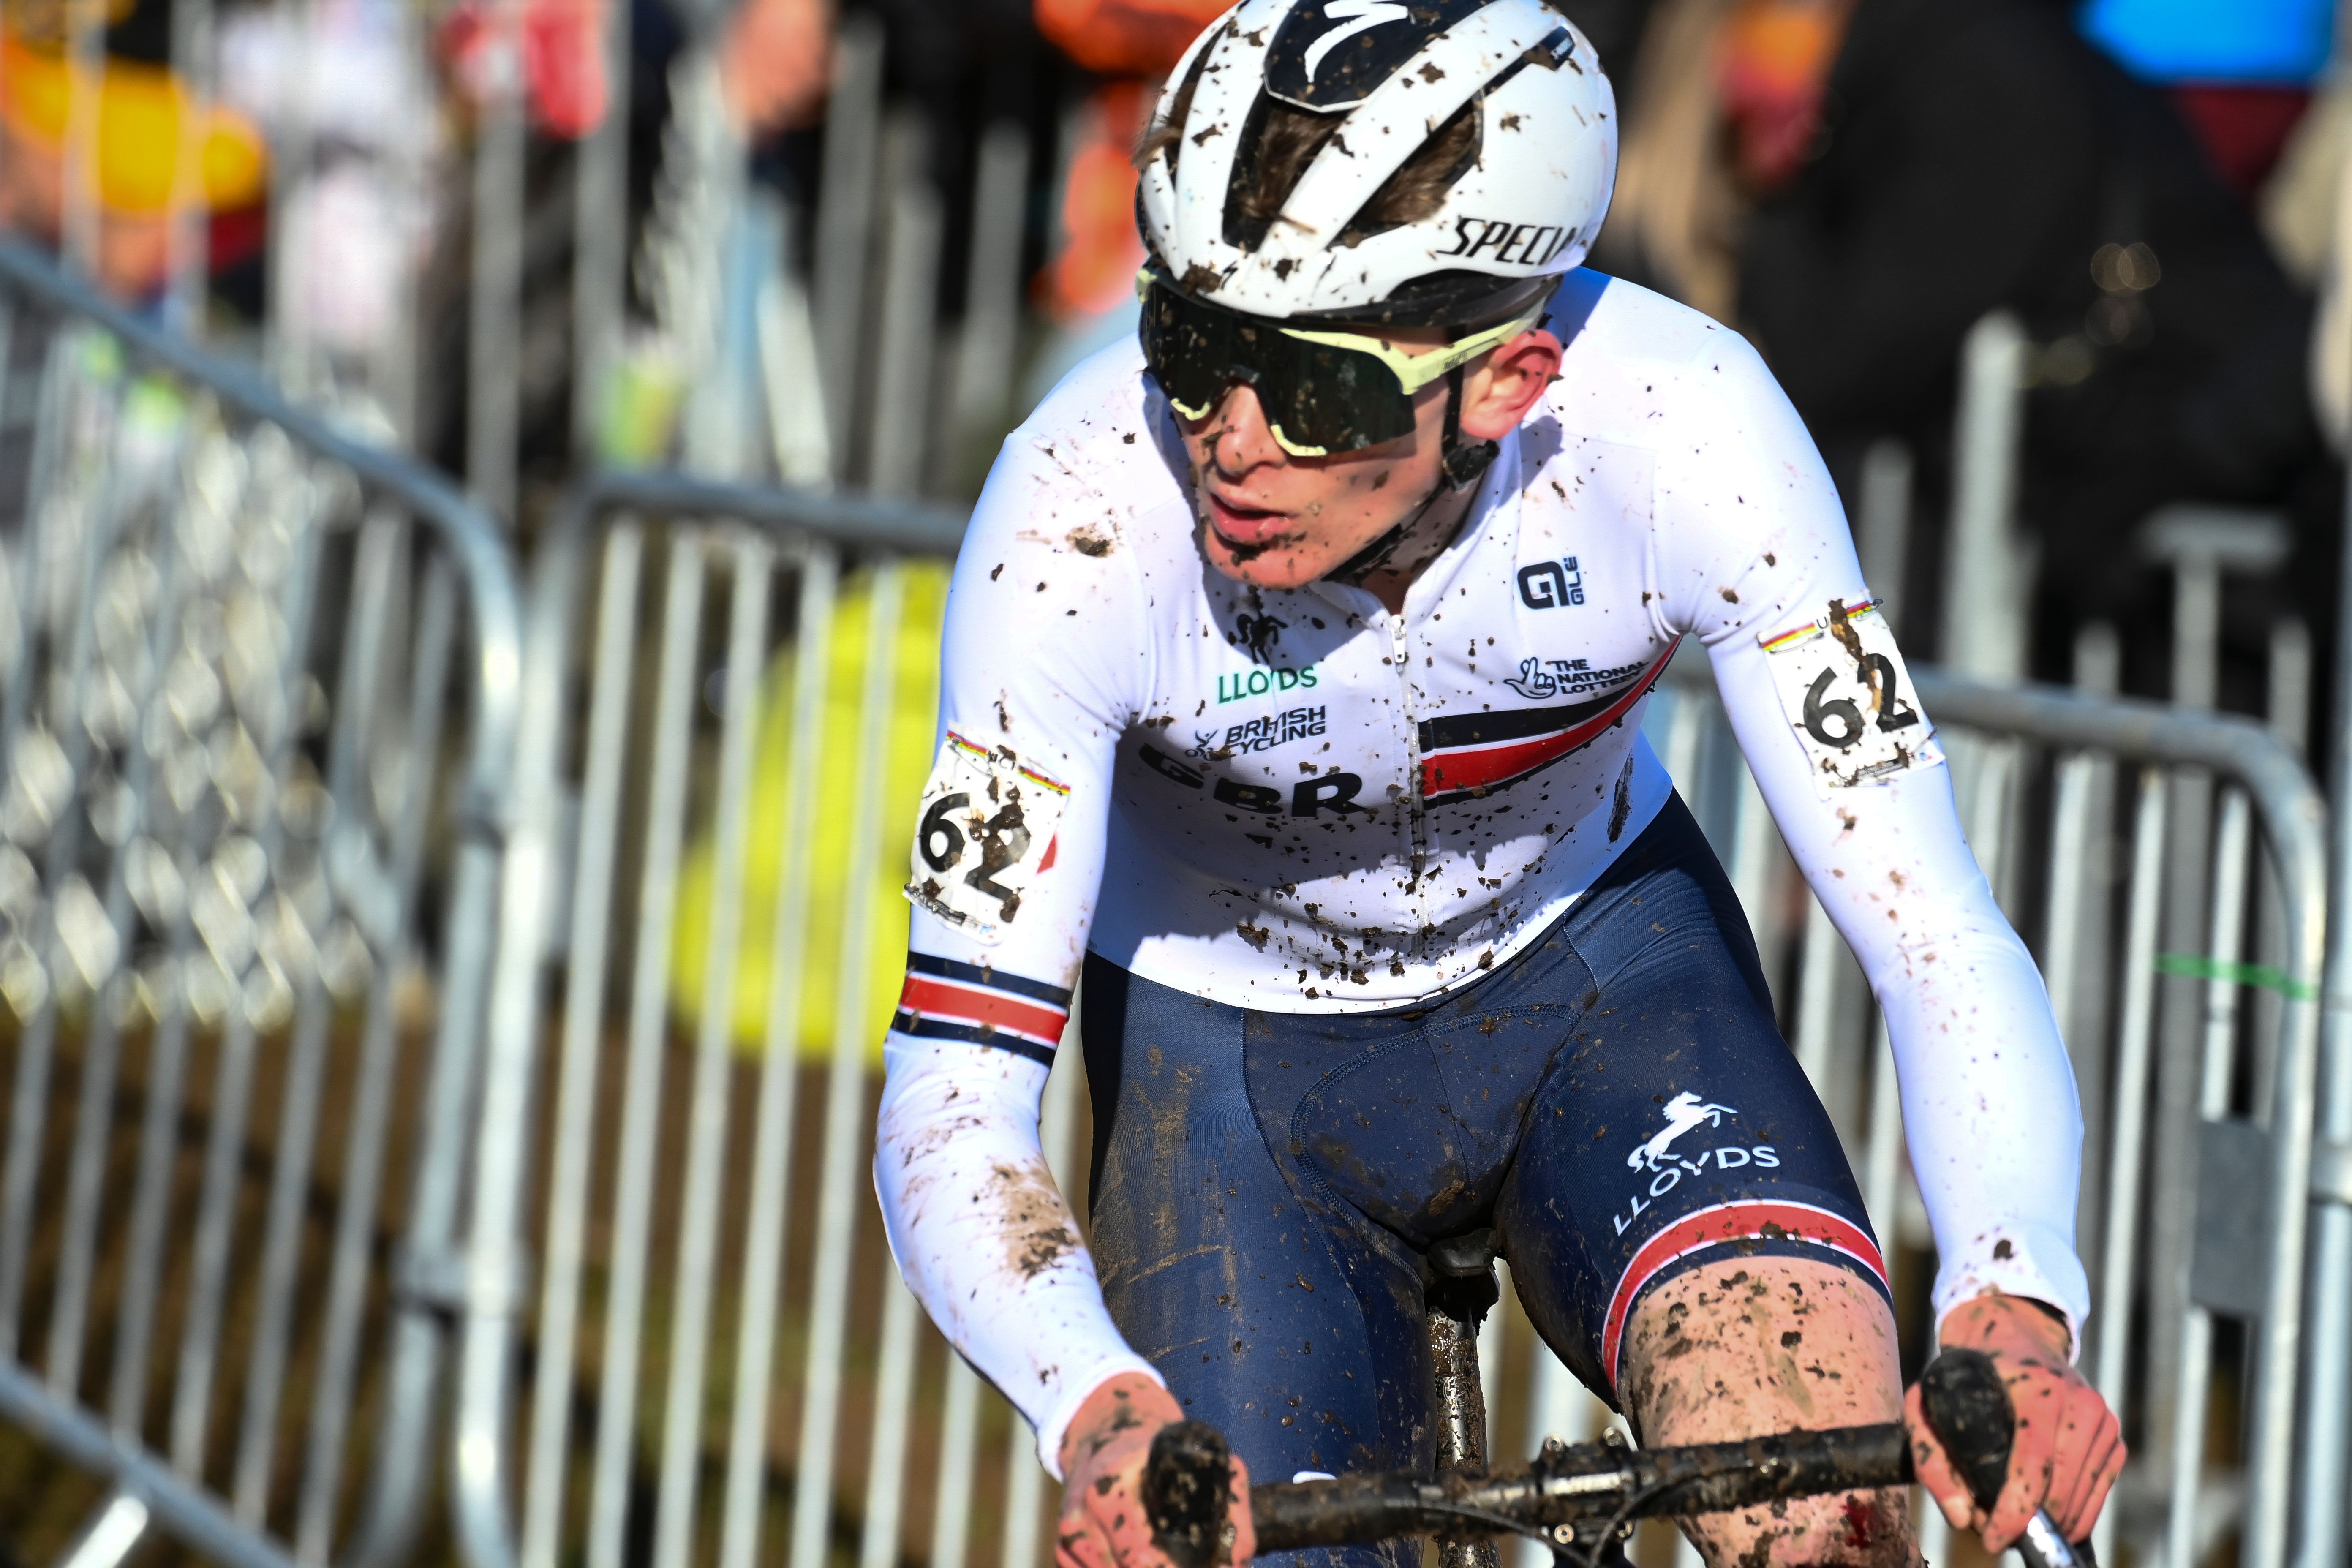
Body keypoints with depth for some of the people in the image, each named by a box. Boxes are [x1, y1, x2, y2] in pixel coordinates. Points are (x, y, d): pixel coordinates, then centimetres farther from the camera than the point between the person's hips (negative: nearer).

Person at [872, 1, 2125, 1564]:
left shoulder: (1676, 424, -31)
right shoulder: (1084, 513, -33)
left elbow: (1937, 938, -30)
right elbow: (951, 1107, -33)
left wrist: (2014, 1313, -50)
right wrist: (1101, 1416, -53)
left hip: (1594, 962, 0)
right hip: (1233, 1038, 0)